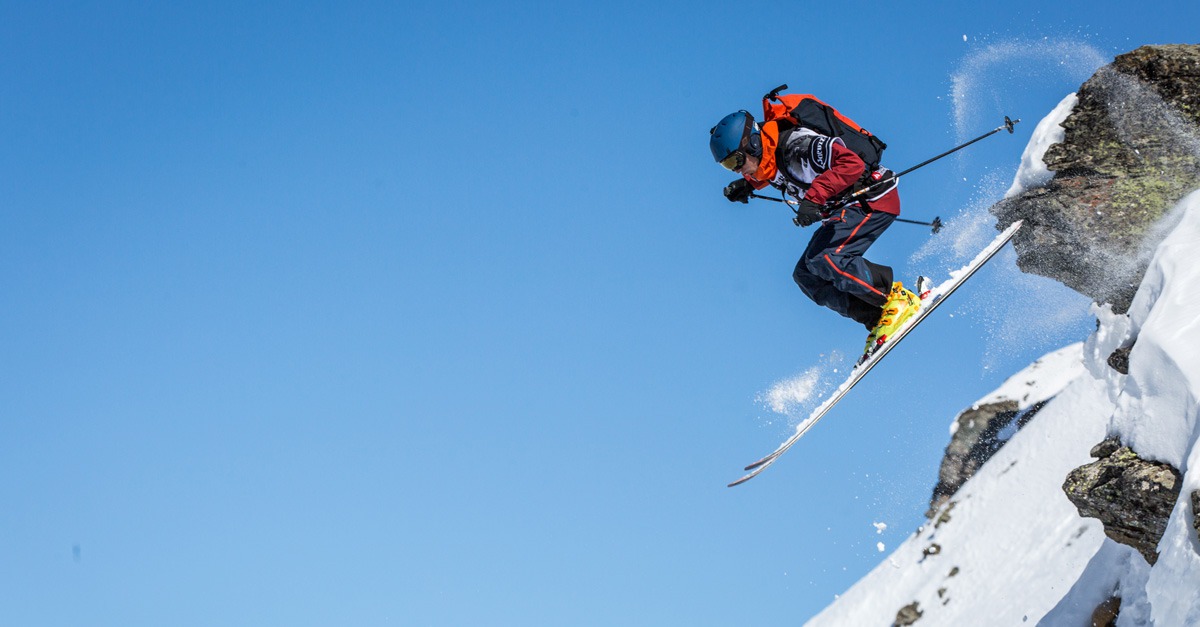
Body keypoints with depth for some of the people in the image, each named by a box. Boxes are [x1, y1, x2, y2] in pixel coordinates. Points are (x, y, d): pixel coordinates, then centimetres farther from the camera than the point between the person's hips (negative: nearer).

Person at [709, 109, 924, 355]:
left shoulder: (796, 144, -26)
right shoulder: (769, 156, 1)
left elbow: (851, 163, -33)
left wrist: (814, 197, -38)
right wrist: (748, 184, 8)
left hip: (873, 198, -10)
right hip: (843, 210, 10)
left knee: (824, 259, -26)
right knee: (806, 275, 2)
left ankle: (899, 299, -16)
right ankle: (876, 319, -2)